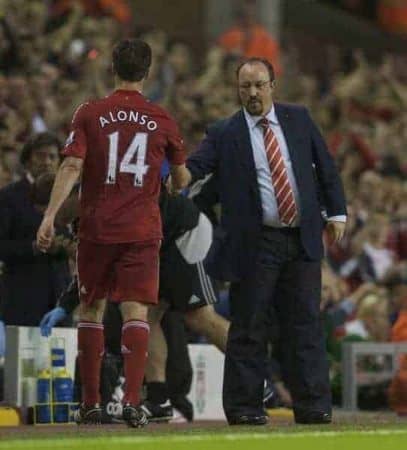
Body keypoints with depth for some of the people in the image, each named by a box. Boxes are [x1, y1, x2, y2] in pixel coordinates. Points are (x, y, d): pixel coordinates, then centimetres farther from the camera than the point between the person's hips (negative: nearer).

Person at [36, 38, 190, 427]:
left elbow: (71, 167, -10)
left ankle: (90, 404, 13)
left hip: (96, 226, 0)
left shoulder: (90, 114, 0)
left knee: (91, 309, 11)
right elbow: (181, 180, 15)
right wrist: (177, 182, 39)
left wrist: (50, 216, -11)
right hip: (142, 230, 0)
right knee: (135, 311, -3)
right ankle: (132, 401, -16)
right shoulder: (162, 121, 4)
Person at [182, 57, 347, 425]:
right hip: (256, 244, -3)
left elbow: (325, 166, 13)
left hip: (303, 239, 3)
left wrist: (336, 212, 8)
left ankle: (312, 405, 7)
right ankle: (244, 407, 5)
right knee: (249, 329, 0)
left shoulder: (298, 119, 9)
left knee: (305, 325, 3)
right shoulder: (224, 134, -1)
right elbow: (194, 167, -12)